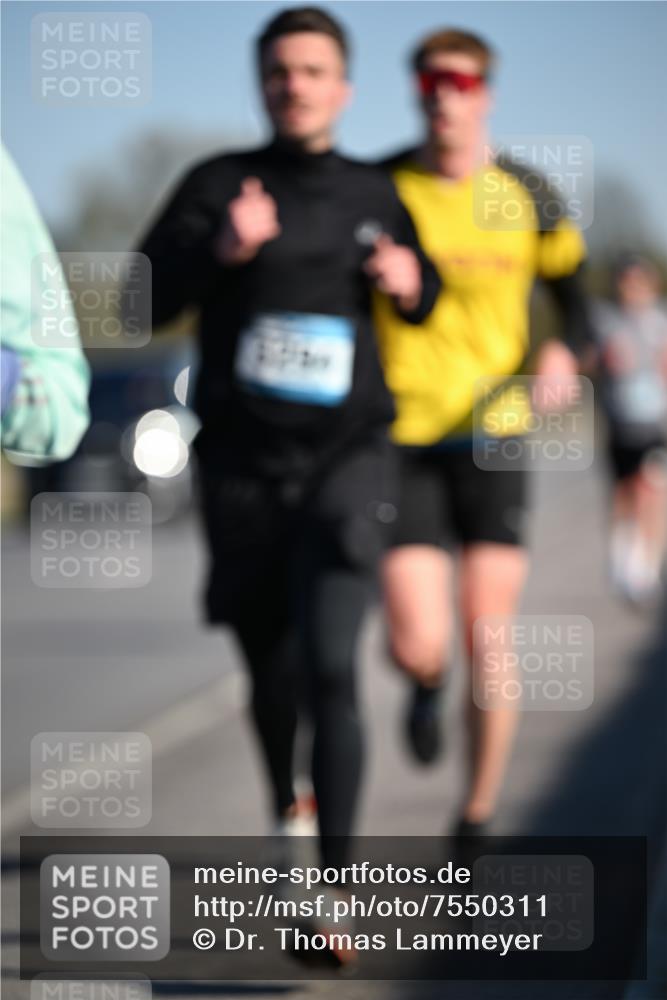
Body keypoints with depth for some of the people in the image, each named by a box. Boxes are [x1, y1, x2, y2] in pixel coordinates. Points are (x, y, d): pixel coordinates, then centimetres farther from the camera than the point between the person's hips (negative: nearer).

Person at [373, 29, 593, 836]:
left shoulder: (527, 197, 2)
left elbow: (572, 292, 13)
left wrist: (564, 351, -8)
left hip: (493, 437, 1)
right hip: (403, 437, -1)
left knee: (488, 640, -1)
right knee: (417, 648, -10)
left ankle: (479, 816, 18)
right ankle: (427, 685, 30)